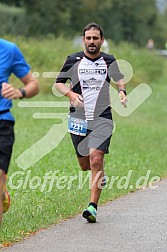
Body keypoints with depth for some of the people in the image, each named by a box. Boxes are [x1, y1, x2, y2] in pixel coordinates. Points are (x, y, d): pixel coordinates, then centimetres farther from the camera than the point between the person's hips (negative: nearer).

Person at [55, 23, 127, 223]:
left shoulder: (109, 61, 5)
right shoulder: (73, 60, 2)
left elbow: (119, 79, 22)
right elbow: (58, 83, 8)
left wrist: (121, 91, 0)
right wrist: (71, 94, -11)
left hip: (102, 118, -1)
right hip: (78, 119, 1)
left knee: (96, 160, -18)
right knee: (85, 165, 6)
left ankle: (93, 206, -15)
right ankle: (100, 175, 44)